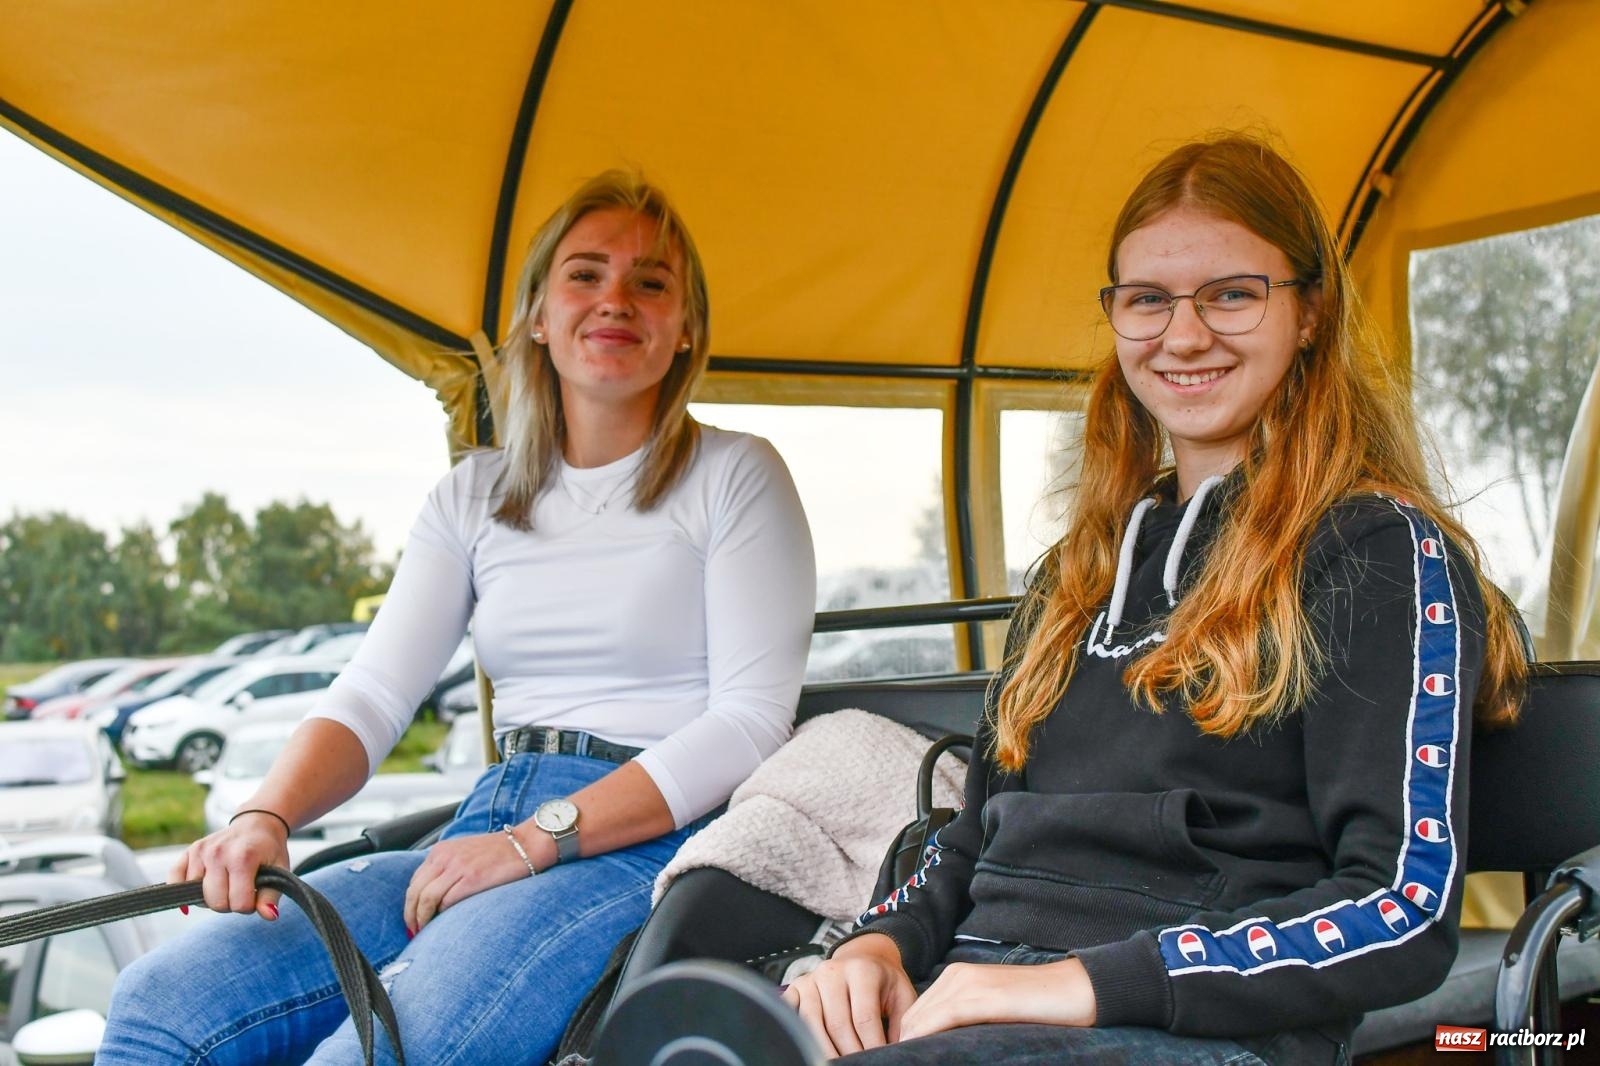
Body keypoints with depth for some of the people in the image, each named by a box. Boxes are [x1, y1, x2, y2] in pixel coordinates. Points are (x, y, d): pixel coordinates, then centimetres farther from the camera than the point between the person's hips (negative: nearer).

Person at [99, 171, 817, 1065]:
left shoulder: (735, 477, 2)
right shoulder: (478, 494, 17)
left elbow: (752, 720, -7)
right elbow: (374, 695, 10)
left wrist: (536, 843, -16)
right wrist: (264, 818, -12)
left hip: (652, 842, -5)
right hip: (491, 825, 5)